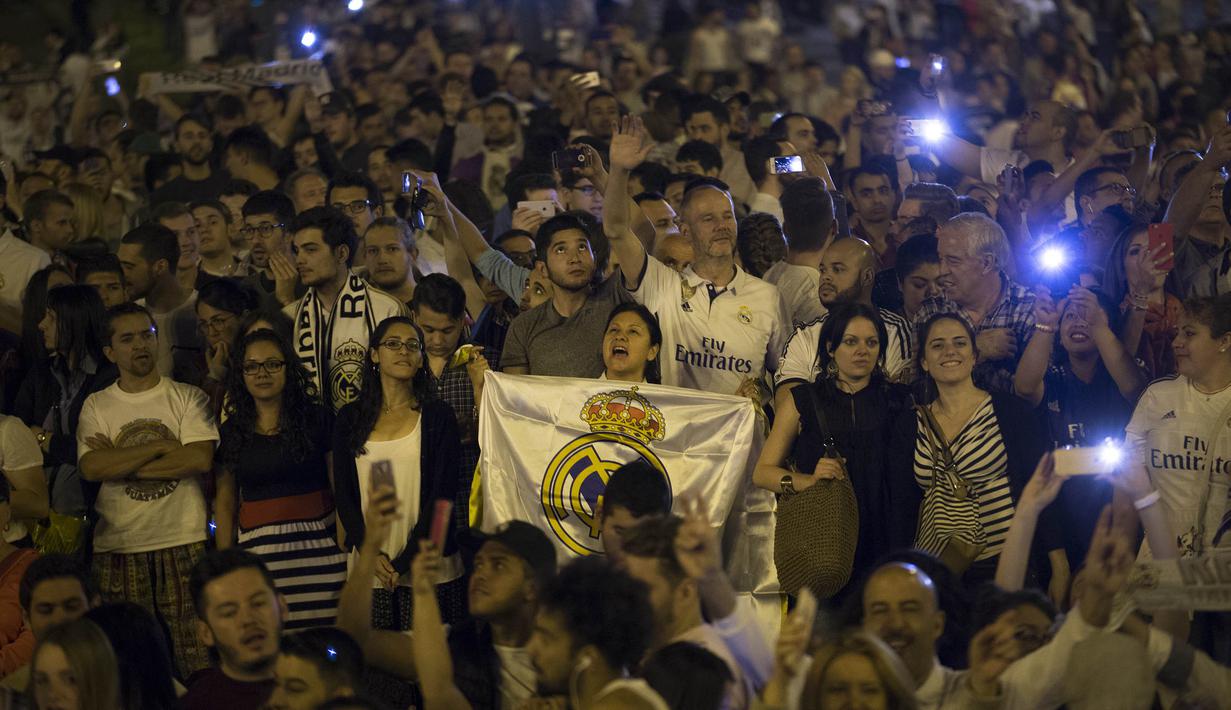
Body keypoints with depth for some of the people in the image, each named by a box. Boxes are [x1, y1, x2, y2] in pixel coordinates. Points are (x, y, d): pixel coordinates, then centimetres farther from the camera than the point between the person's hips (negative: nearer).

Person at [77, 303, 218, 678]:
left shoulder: (188, 398, 6)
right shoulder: (96, 406, 10)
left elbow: (201, 460, -9)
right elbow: (91, 468, -6)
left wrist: (120, 462, -6)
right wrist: (162, 447, -8)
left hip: (184, 543, -1)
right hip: (118, 548, 1)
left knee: (197, 657, -6)